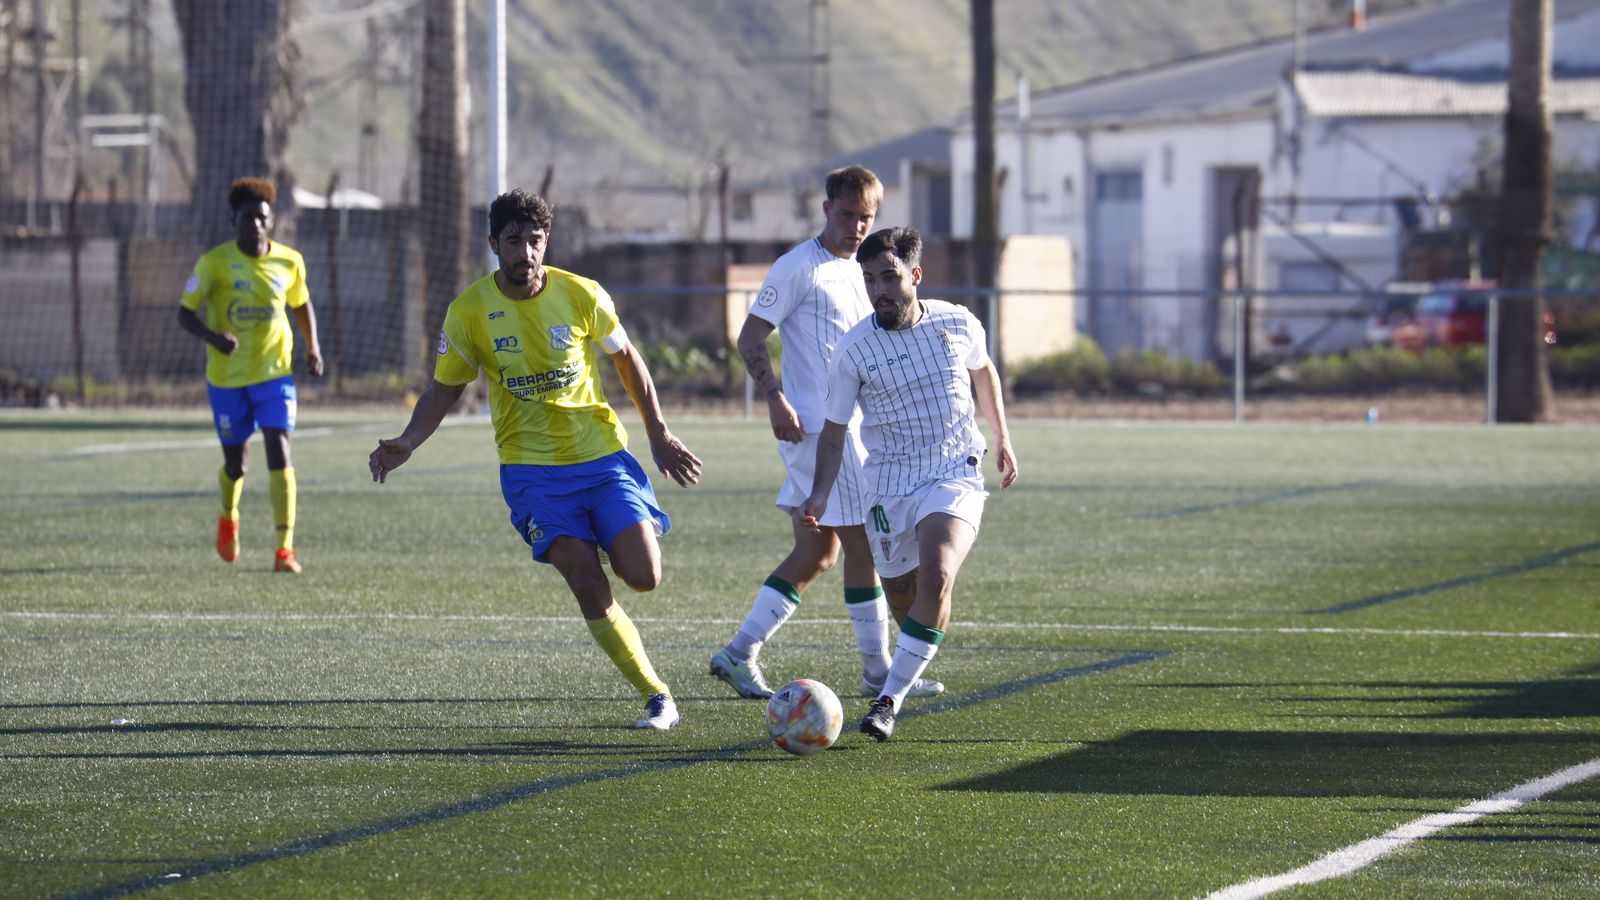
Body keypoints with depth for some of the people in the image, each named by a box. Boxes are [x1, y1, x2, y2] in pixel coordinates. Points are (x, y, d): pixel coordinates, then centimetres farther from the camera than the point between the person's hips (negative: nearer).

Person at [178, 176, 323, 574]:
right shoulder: (215, 262, -10)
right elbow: (185, 312, -9)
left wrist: (312, 346, 6)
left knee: (279, 451, -16)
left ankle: (285, 548, -17)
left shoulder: (289, 262, -2)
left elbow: (301, 304, 18)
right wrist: (212, 337, -28)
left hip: (274, 373, 1)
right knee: (235, 461, 9)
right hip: (227, 377, -1)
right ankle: (228, 516, 44)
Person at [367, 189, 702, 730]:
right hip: (532, 470, -1)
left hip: (603, 456, 1)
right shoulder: (469, 311, -6)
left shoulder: (582, 296, -5)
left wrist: (659, 436, 12)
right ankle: (655, 695, -2)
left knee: (643, 578, -12)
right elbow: (444, 390, 6)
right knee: (590, 590, -15)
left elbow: (627, 360, 10)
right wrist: (406, 445, -10)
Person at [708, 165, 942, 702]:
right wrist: (776, 401, -22)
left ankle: (739, 654, 11)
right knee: (863, 543, -6)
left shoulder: (857, 271, 17)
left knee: (816, 553, 9)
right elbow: (751, 338, -11)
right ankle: (878, 672, 1)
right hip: (817, 428, -9)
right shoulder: (800, 266, -9)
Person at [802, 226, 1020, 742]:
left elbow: (983, 371, 21)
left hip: (956, 475, -1)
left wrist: (1002, 439, 24)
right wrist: (820, 494, -11)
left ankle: (890, 698, -20)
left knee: (936, 579, -24)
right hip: (889, 486, 1)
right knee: (904, 597, 8)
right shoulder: (854, 350, -7)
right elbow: (834, 430, 1)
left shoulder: (958, 325, -2)